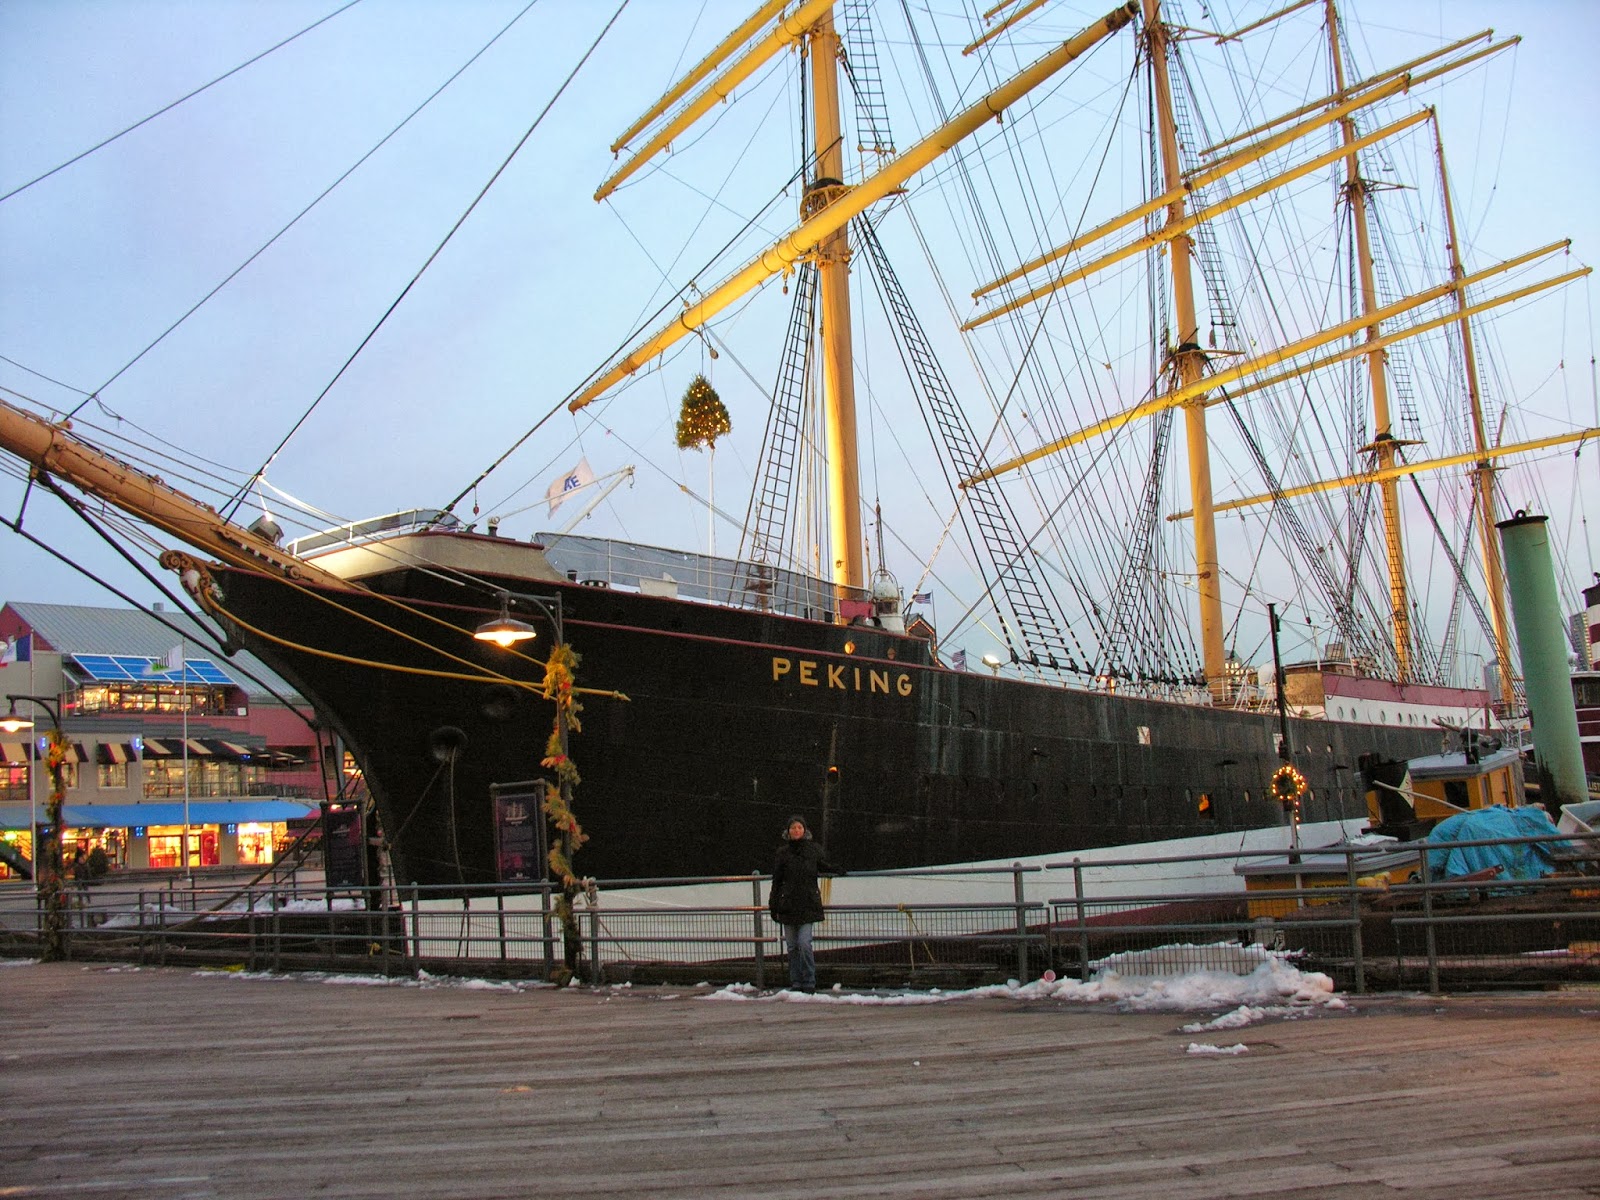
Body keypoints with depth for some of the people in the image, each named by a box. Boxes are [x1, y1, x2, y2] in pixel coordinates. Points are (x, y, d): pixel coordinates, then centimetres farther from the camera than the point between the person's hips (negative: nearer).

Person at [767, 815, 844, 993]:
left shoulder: (813, 849, 4)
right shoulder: (783, 852, 6)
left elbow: (824, 865, 21)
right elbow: (776, 880, 9)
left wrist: (838, 871, 2)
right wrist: (773, 905, 7)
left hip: (807, 904, -2)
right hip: (788, 903, 2)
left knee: (804, 943, -11)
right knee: (792, 945, 5)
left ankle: (809, 983, -2)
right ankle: (796, 983, 14)